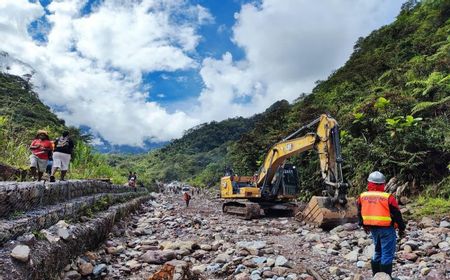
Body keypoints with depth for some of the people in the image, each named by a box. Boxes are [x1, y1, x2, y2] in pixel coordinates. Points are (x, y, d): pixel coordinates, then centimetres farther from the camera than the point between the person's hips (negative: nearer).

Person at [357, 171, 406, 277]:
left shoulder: (362, 196, -1)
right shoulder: (388, 197, -16)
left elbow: (360, 213, 12)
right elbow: (397, 214, -7)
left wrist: (364, 225, 25)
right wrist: (401, 228, 6)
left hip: (373, 228, 6)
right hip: (386, 228, -6)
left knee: (378, 251, 20)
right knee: (387, 254, 3)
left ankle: (376, 276, 27)